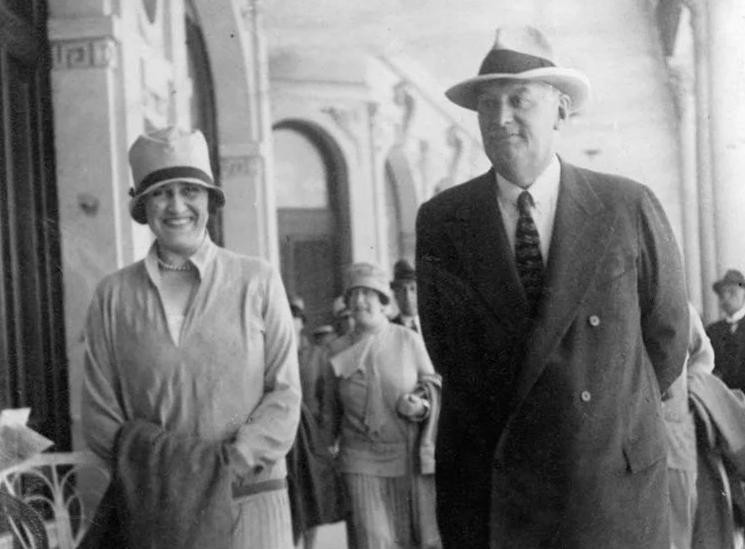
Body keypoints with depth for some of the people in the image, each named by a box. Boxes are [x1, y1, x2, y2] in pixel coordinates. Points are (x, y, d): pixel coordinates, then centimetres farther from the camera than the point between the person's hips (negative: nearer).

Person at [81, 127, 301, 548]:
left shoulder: (257, 281, 2)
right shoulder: (114, 295, 5)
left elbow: (285, 395, 0)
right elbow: (99, 414, 5)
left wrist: (231, 462, -12)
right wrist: (157, 464, -10)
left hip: (249, 501, 0)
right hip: (154, 510, 1)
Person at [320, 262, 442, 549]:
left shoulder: (409, 340, -1)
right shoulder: (337, 351, 4)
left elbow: (433, 386, 8)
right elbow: (331, 408, 13)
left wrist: (421, 406, -12)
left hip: (410, 460, 0)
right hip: (361, 463, 0)